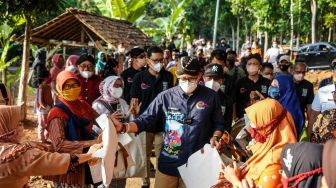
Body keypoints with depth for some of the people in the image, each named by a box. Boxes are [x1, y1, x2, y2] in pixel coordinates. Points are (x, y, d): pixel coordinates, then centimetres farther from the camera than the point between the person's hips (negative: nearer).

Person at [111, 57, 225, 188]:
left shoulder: (211, 97, -2)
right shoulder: (166, 97, -3)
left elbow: (218, 124, 8)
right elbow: (146, 121, -5)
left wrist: (215, 137, -11)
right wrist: (123, 127, -20)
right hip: (168, 163, 0)